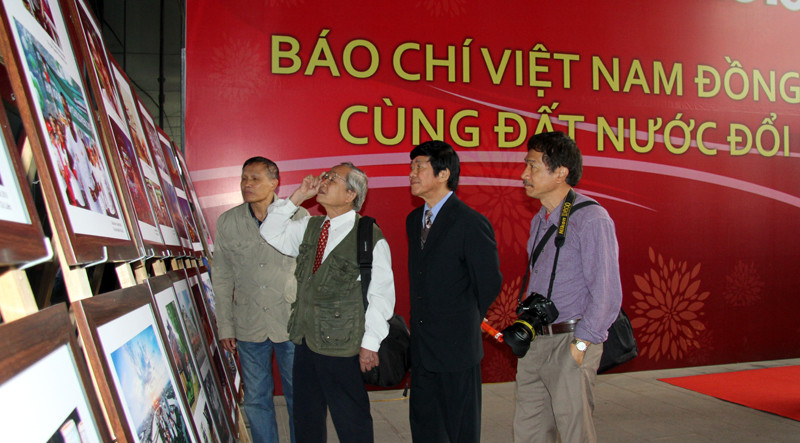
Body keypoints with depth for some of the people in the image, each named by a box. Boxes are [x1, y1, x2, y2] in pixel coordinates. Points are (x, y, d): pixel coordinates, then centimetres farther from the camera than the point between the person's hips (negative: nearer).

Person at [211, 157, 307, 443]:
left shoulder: (298, 217, -5)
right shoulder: (227, 222, 1)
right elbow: (221, 277, 7)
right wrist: (225, 326, 6)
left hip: (291, 323, -2)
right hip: (249, 327, 2)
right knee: (256, 398, 13)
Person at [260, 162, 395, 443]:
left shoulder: (371, 238, -13)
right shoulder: (310, 227, 8)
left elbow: (381, 295, -13)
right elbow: (271, 233, 12)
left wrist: (370, 344, -13)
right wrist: (296, 198, 2)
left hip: (340, 346, -7)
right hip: (305, 338, 7)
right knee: (305, 417, 20)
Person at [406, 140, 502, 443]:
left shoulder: (471, 223, -15)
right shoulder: (414, 220, 9)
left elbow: (490, 282, -9)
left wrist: (467, 323, 2)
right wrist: (420, 320, 12)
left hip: (456, 346, -7)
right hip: (422, 347, 7)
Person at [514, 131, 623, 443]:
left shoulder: (590, 219, -13)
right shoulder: (540, 221, 14)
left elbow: (607, 293, -17)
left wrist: (580, 345, -17)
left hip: (570, 343, -8)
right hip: (535, 342, 8)